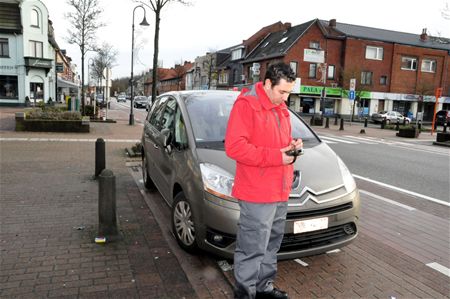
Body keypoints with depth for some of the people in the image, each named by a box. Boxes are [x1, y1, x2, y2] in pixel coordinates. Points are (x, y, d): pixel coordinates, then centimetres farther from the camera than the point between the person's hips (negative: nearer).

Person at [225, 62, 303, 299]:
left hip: (280, 192, 9)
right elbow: (234, 147, -21)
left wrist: (291, 145, 4)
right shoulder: (246, 104, -13)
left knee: (271, 245, 20)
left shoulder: (280, 108, 15)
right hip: (256, 194, -9)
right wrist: (276, 156, -20)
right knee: (252, 249, 1)